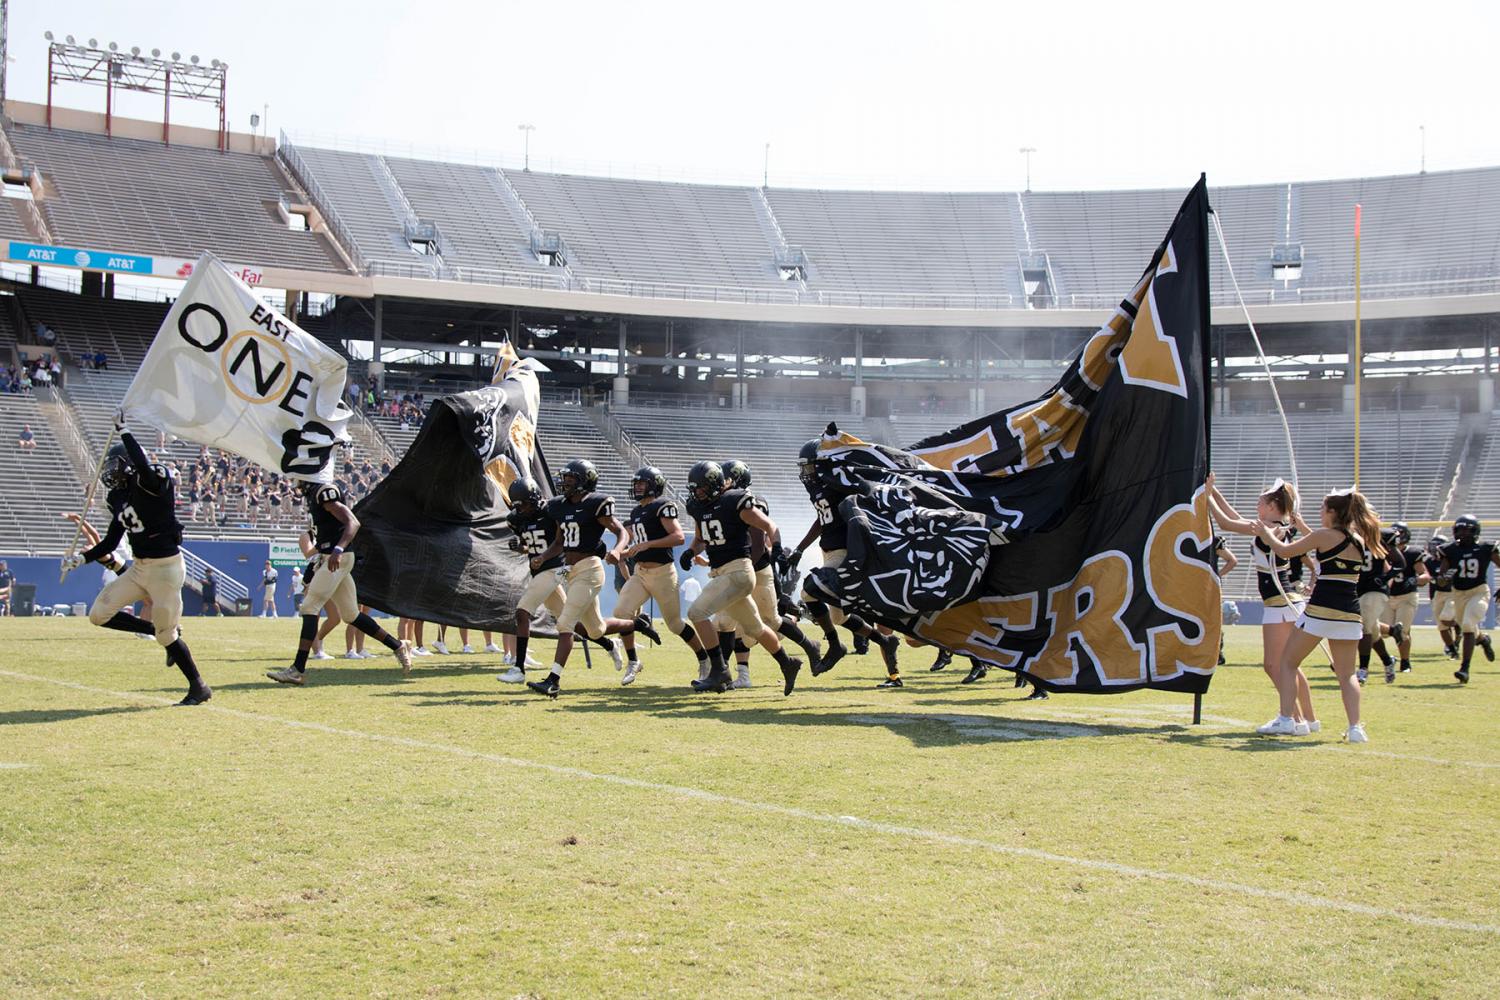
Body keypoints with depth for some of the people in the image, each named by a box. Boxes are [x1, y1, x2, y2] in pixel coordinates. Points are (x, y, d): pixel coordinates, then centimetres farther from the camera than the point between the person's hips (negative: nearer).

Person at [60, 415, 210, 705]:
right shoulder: (118, 497, 10)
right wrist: (83, 558, 5)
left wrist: (123, 432, -32)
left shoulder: (153, 481, -13)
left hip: (165, 567, -8)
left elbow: (143, 467, -39)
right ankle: (158, 630, 17)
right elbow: (111, 542, 16)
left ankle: (199, 688, 13)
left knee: (166, 633, -4)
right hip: (139, 567, 8)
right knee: (99, 614, 3)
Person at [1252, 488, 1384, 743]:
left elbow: (1285, 551, 3)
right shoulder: (1359, 540, 13)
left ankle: (1286, 720, 2)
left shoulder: (1324, 535, -5)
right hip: (1349, 614, 5)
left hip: (1320, 609, -5)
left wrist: (1267, 533, 20)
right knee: (1346, 674, 11)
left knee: (1288, 662, 10)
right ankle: (1355, 727, -5)